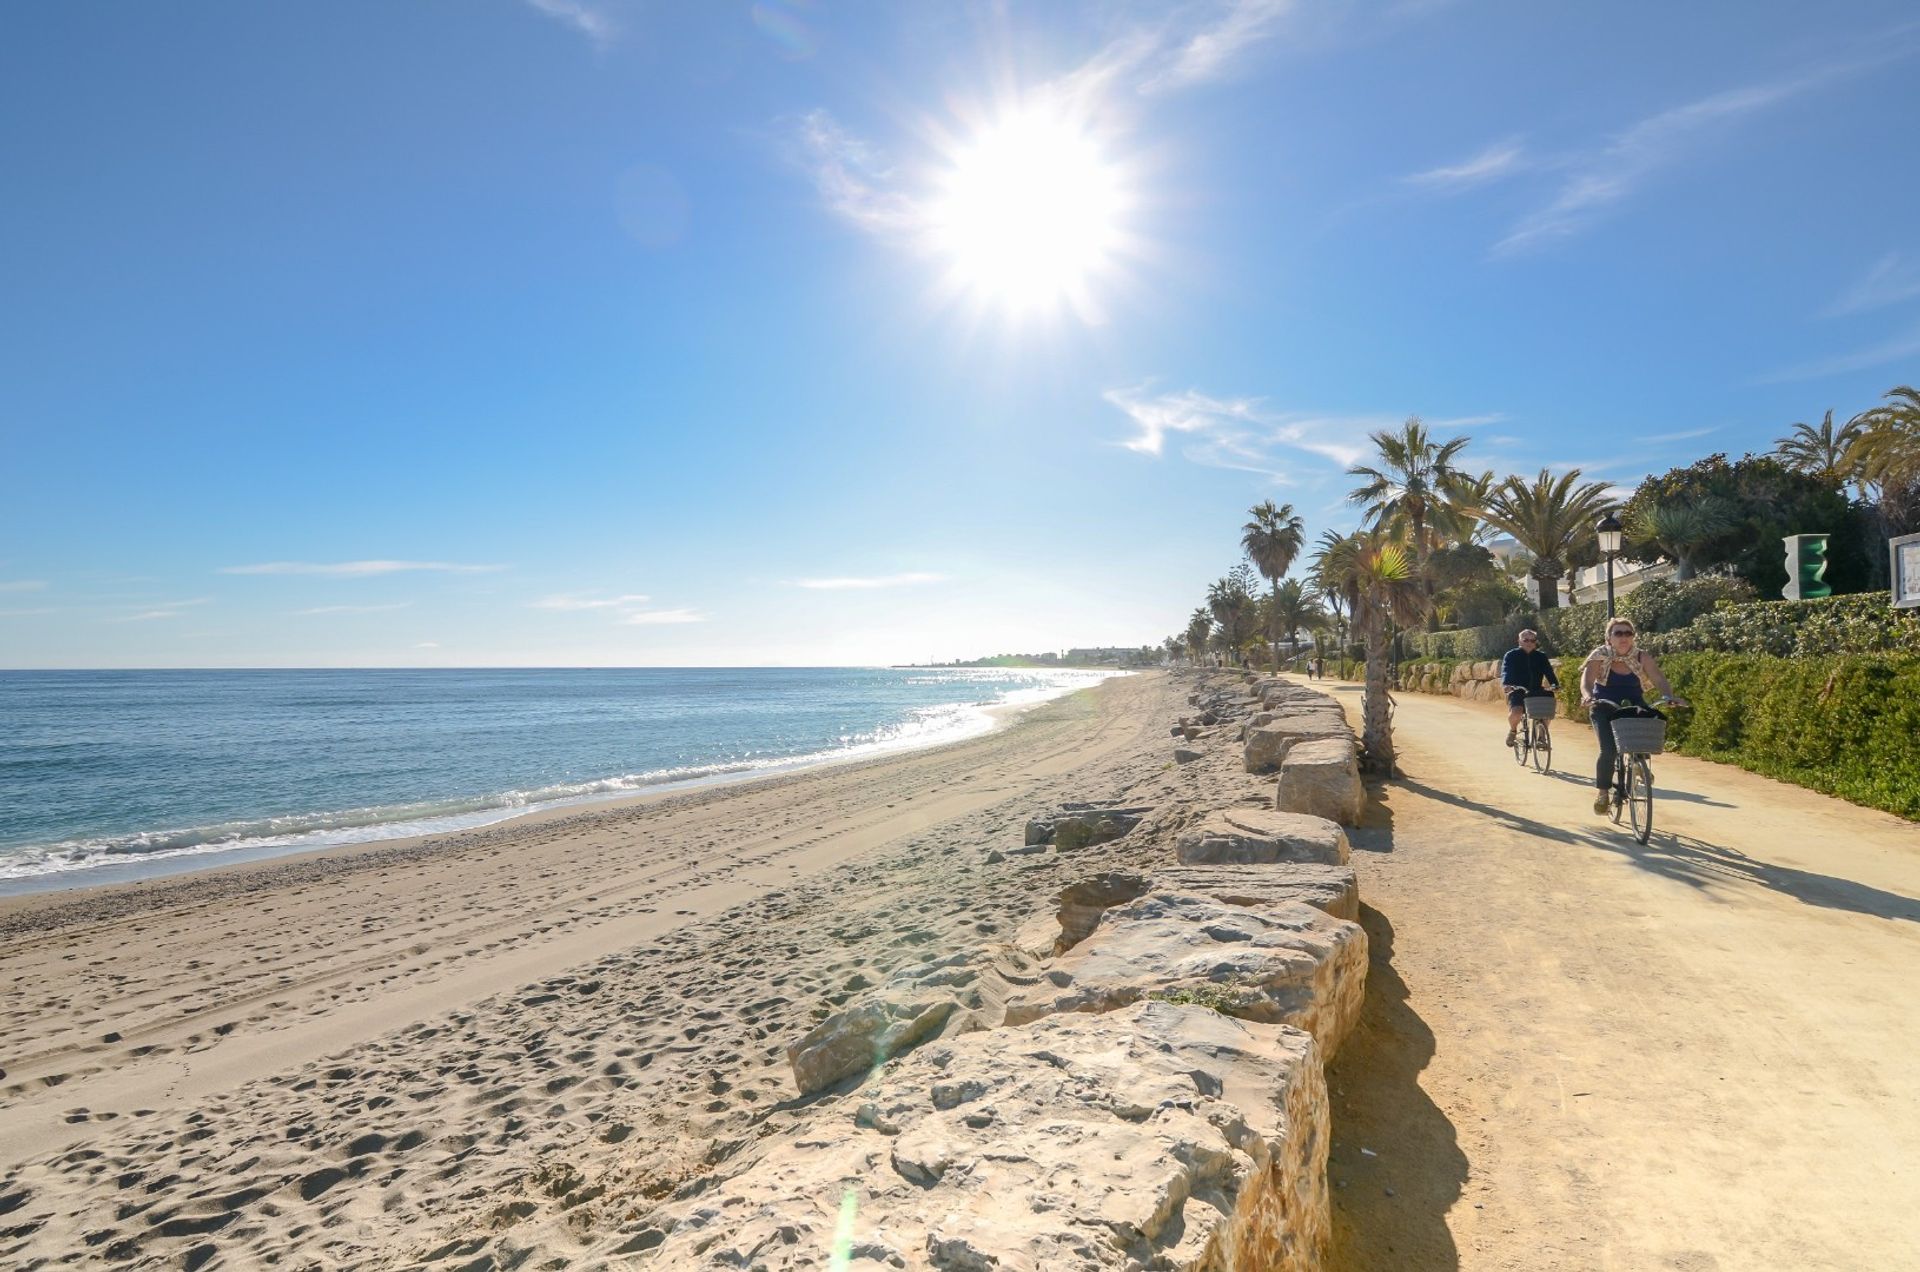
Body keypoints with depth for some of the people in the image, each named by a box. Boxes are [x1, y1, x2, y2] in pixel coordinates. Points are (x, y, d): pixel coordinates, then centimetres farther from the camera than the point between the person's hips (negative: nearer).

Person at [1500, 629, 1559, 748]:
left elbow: (1549, 671, -2)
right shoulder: (1511, 655, 2)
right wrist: (1506, 684, -31)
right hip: (1517, 691, -3)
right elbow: (1506, 671, -11)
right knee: (1516, 712, -29)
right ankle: (1512, 730, 4)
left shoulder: (1541, 657, 10)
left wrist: (1555, 684, -22)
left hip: (1536, 692, 3)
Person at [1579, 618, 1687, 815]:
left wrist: (1668, 697, -33)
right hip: (1605, 708, -3)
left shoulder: (1642, 657, -4)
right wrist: (1588, 695, -45)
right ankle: (1602, 791, -3)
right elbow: (1586, 680, -23)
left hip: (1634, 707, 3)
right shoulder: (1599, 656, -10)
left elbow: (1660, 681, -13)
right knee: (1608, 749, -21)